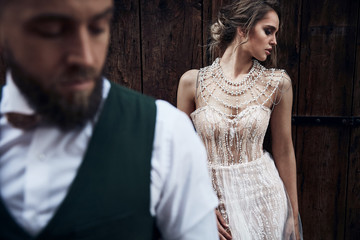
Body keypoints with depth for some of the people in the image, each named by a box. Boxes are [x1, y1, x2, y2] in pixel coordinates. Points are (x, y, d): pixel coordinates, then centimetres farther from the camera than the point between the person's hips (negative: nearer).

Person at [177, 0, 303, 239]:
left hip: (263, 193, 1)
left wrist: (294, 215, 5)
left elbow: (284, 151, 0)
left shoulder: (277, 83, -6)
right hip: (212, 194, 0)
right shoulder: (193, 81, -9)